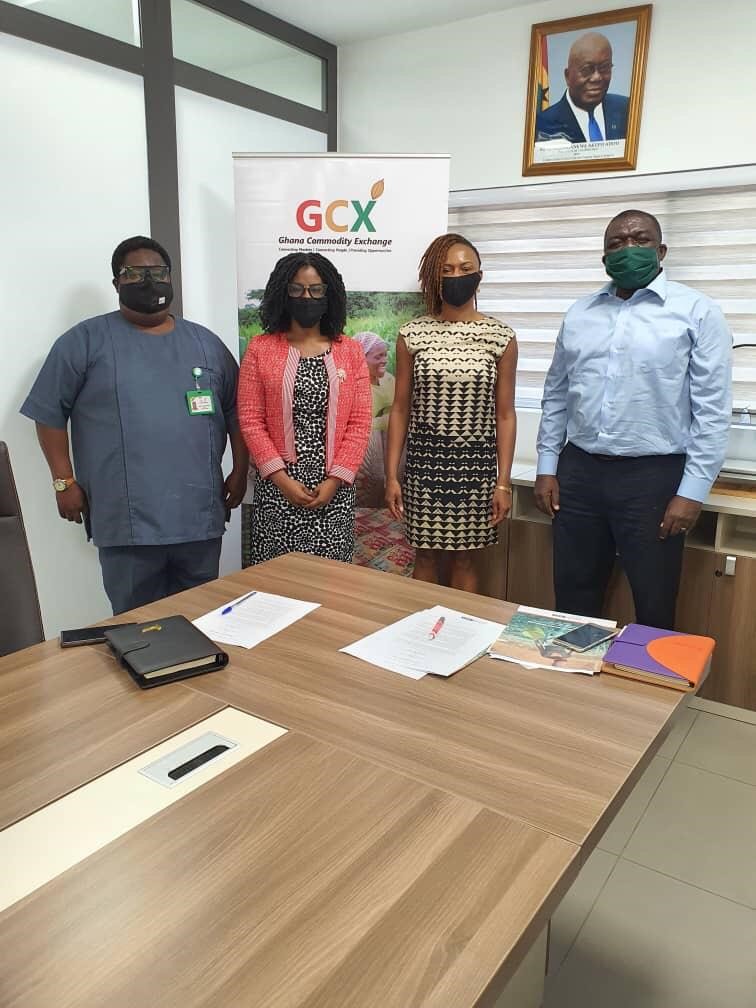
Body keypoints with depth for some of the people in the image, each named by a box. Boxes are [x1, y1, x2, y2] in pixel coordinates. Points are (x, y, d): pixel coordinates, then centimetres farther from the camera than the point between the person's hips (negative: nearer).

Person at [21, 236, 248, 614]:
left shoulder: (205, 342, 12)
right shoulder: (86, 340, 1)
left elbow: (236, 412, 16)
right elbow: (50, 412, 2)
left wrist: (240, 472, 10)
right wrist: (64, 481, -3)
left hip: (200, 515, 3)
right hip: (126, 519, -3)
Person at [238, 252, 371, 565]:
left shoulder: (351, 352, 6)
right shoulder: (260, 349, 3)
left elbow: (360, 423, 1)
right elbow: (250, 420, -1)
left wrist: (335, 480, -8)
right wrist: (282, 479, -10)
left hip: (334, 488, 1)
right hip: (278, 488, -1)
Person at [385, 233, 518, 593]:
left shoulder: (501, 337, -1)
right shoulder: (412, 335, 1)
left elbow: (505, 415, 1)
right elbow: (400, 409, 3)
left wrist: (503, 482, -3)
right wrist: (391, 475, 0)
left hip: (477, 463, 0)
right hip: (425, 461, 0)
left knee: (466, 559, 10)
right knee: (427, 557, 10)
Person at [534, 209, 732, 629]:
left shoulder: (697, 312, -3)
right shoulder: (579, 314, 11)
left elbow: (712, 409, -6)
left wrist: (693, 490, -10)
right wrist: (547, 468, 8)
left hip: (654, 476, -3)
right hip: (579, 472, 4)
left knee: (654, 606, 8)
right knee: (573, 597, 13)